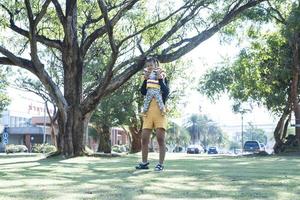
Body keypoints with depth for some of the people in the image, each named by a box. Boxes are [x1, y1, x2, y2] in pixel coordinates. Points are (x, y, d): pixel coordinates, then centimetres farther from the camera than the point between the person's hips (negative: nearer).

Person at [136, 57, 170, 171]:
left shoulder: (163, 77, 9)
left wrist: (160, 79, -11)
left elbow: (166, 92, -6)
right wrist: (145, 80, -5)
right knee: (144, 138, 1)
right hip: (148, 111, 4)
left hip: (159, 111, -4)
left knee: (160, 138, -7)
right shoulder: (148, 79, 18)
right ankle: (144, 162, 10)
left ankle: (160, 164, -5)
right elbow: (143, 92, 4)